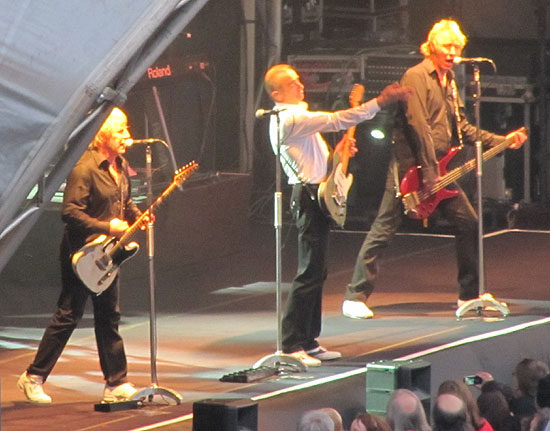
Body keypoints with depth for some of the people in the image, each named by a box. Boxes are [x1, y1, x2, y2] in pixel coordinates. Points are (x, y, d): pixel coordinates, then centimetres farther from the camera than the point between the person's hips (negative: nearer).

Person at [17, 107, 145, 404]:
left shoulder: (120, 166, 8)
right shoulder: (85, 168, -19)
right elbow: (71, 212, -22)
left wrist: (138, 217, 2)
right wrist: (107, 227, -22)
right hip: (81, 252, -8)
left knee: (109, 317, 10)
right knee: (68, 316, -2)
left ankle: (116, 384, 15)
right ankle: (34, 377, 8)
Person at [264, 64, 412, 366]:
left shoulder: (293, 117, 17)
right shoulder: (291, 119, -16)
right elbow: (337, 120, -23)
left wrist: (336, 154, 7)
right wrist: (380, 102, -21)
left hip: (313, 196, 11)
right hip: (309, 196, -11)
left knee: (316, 272, 14)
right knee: (310, 272, -10)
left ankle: (308, 342, 19)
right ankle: (290, 345, -9)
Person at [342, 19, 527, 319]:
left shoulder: (448, 80, 16)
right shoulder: (416, 77, -11)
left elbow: (461, 128, 20)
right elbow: (419, 127, -18)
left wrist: (501, 141, 13)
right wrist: (429, 173, -20)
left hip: (438, 167, 8)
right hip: (410, 166, -8)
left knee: (468, 223, 4)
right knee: (384, 229, -6)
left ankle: (469, 294, 14)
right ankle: (355, 297, -1)